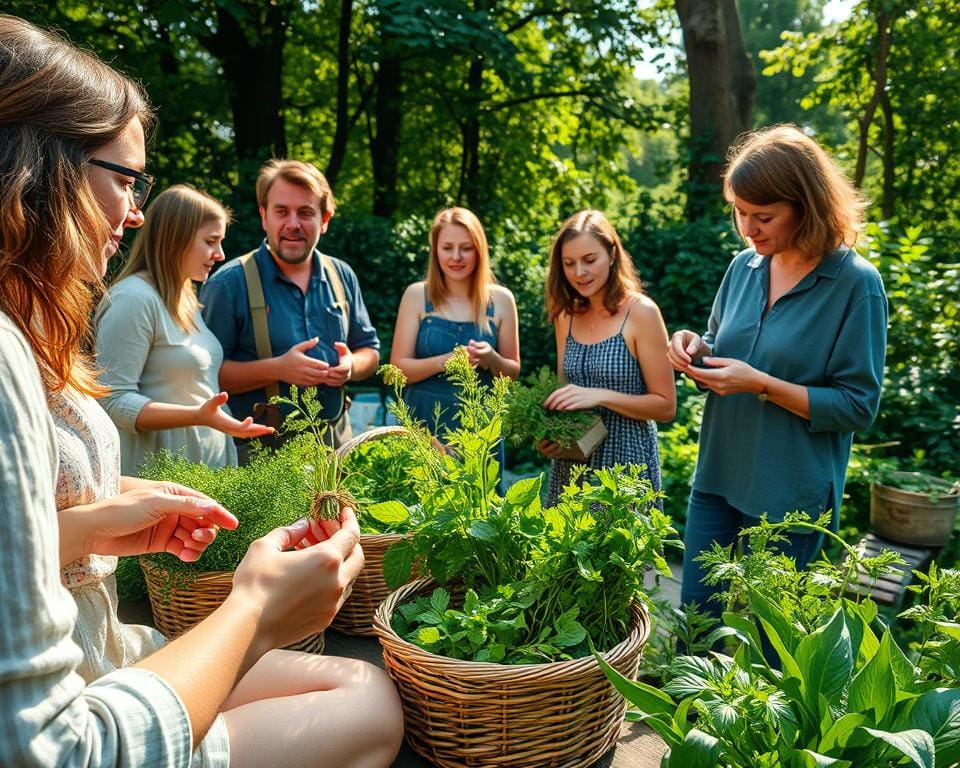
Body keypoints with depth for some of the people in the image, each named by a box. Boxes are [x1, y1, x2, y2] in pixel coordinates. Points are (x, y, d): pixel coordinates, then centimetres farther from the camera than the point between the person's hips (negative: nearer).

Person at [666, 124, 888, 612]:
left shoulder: (856, 284, -13)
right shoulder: (744, 267, 2)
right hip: (716, 478, 5)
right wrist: (694, 348, -8)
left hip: (791, 495, -5)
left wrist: (761, 384, -23)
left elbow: (858, 406, -13)